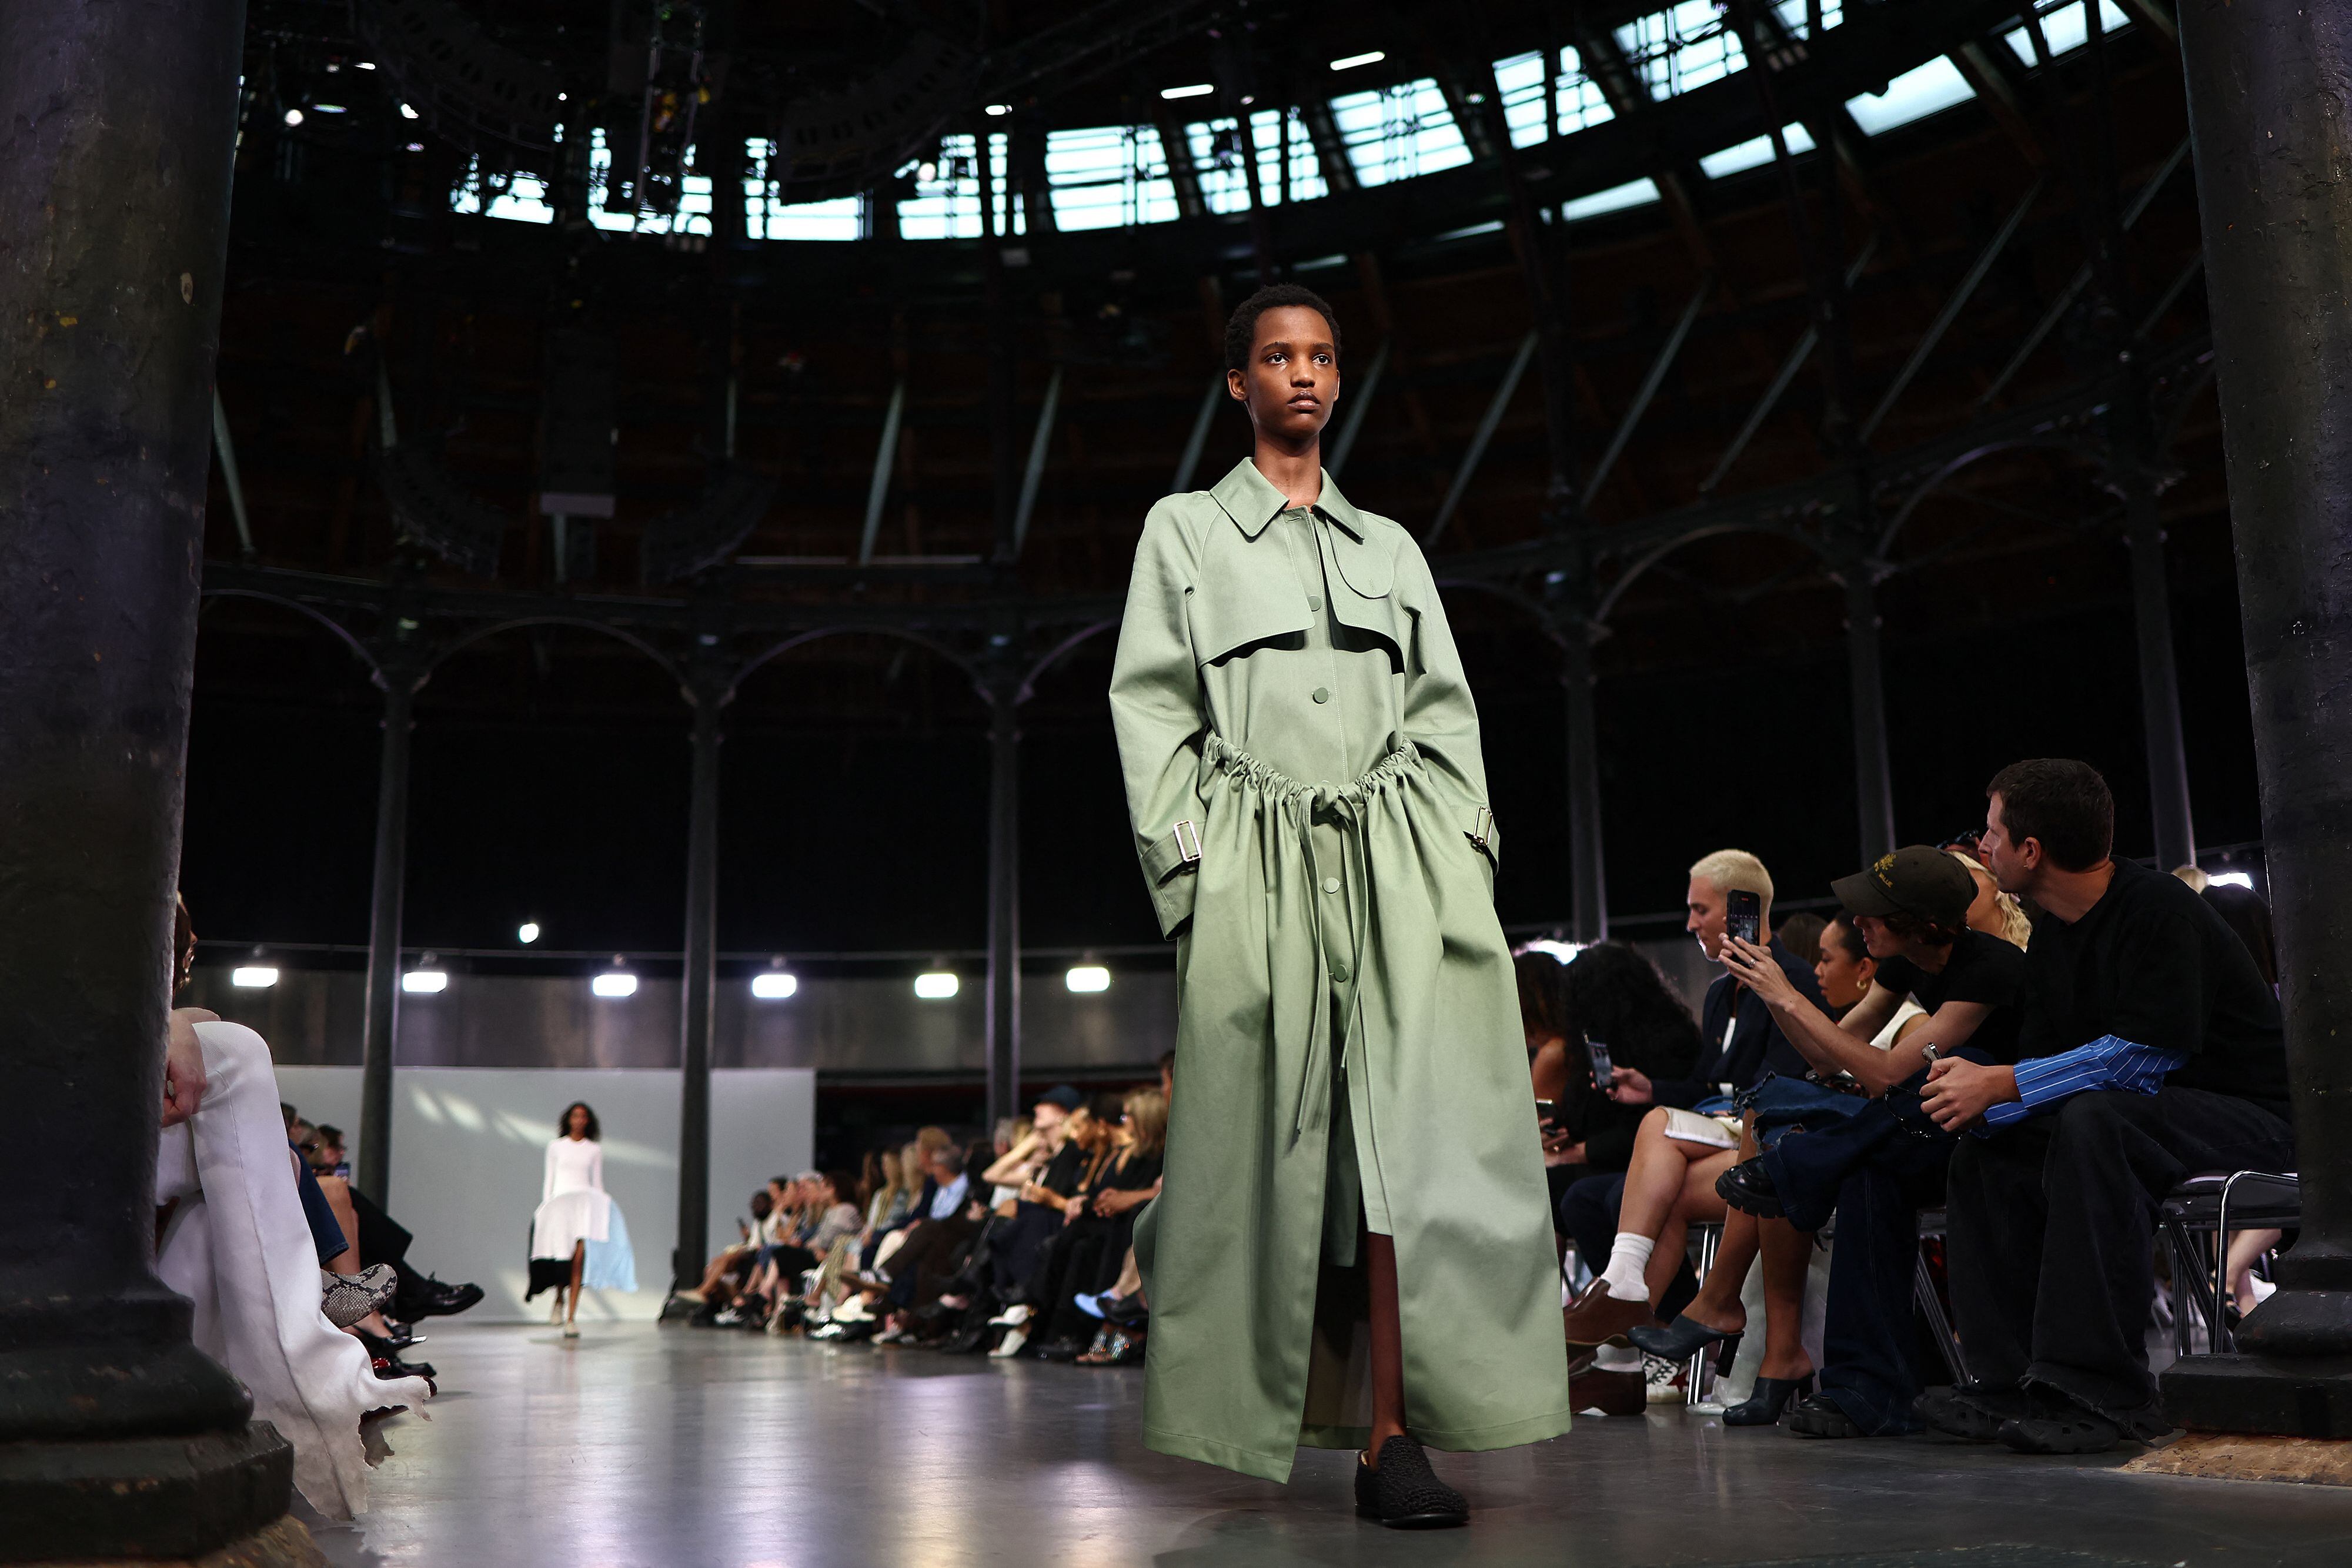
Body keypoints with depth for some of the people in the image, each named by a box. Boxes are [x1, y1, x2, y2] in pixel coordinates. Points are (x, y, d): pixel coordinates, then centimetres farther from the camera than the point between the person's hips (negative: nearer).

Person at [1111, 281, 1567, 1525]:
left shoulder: (1389, 547, 25)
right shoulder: (1184, 530, 16)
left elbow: (1445, 712, 19)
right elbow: (1151, 710, 6)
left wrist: (1468, 844, 2)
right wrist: (1185, 865, -7)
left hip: (1401, 855, 2)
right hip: (1257, 862, -2)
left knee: (1411, 1122, -12)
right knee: (1265, 1130, -4)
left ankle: (1391, 1433, -14)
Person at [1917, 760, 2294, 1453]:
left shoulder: (2159, 909, -18)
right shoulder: (2052, 936, 8)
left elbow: (2143, 1057, -24)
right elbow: (2044, 1067, 6)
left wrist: (2001, 1083, -22)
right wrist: (1978, 1100, -16)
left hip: (2252, 1120, -9)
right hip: (2139, 1123, 9)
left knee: (2094, 1120, -34)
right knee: (1985, 1159, -5)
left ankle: (2102, 1390, -32)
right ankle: (2012, 1382, -11)